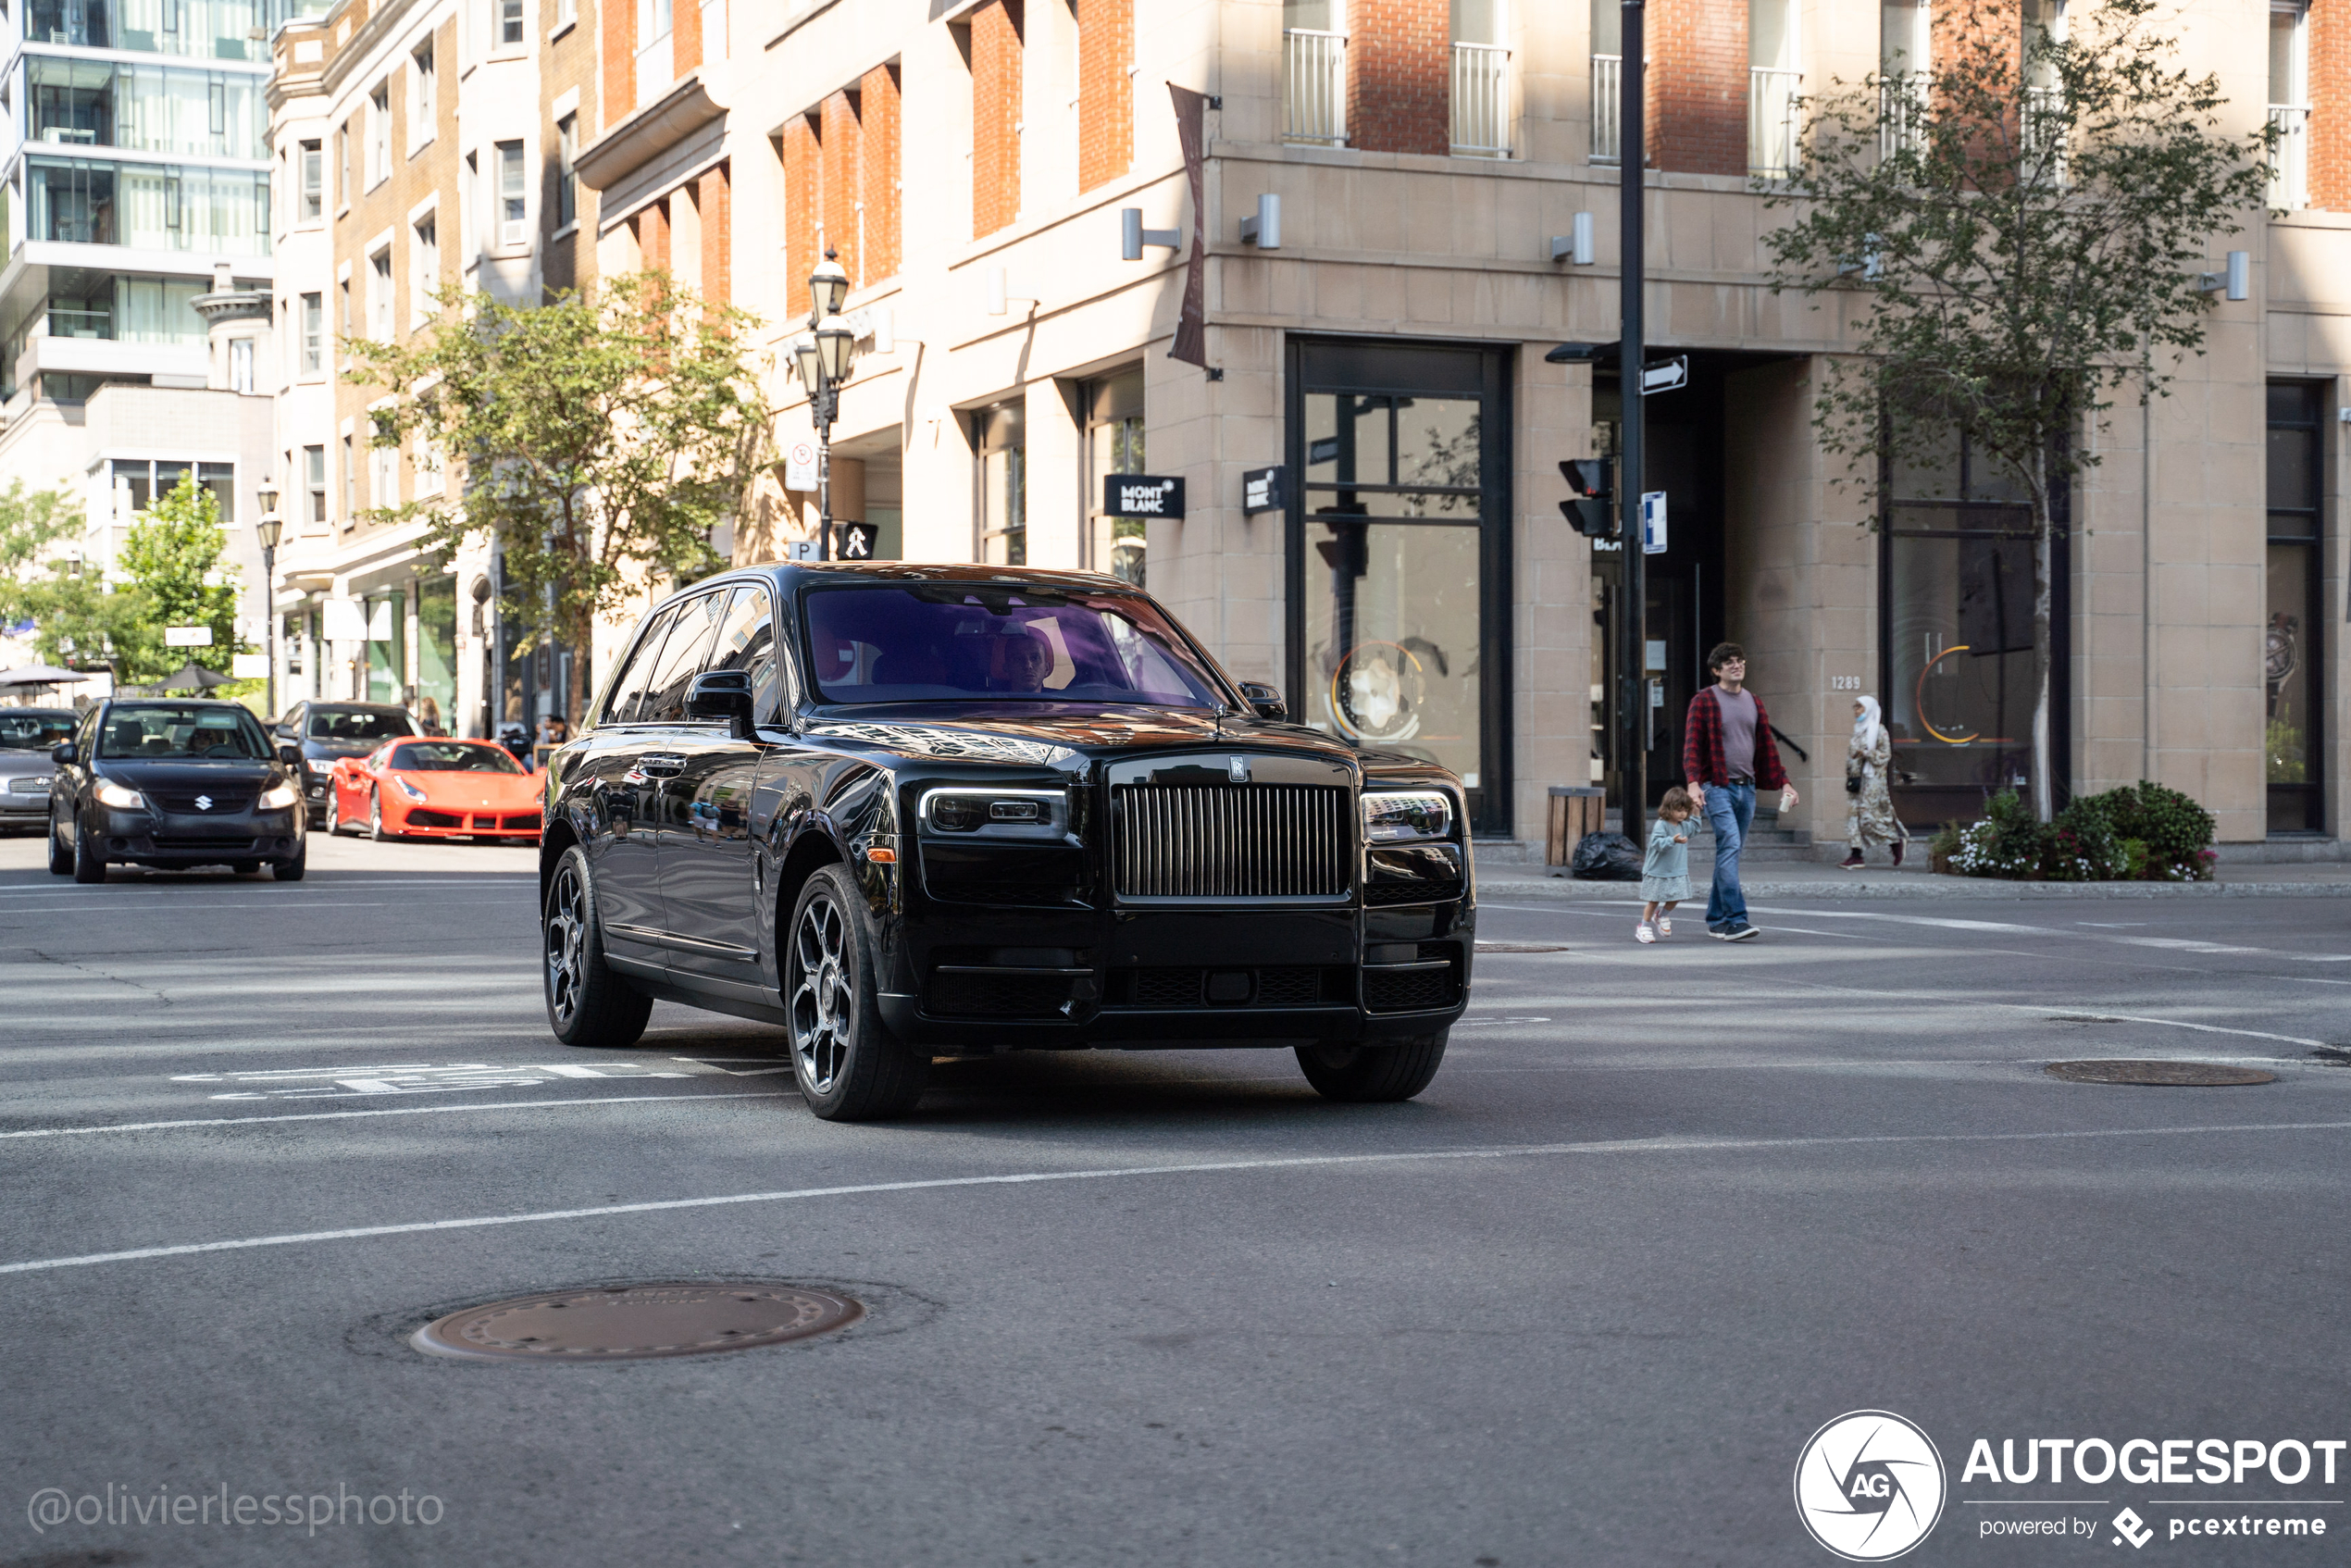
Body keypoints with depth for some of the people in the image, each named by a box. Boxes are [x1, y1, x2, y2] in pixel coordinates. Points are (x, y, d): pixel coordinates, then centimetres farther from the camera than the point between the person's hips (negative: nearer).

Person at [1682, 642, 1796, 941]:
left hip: (1746, 787, 6)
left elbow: (1767, 746, 20)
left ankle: (1716, 920, 18)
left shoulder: (1754, 702, 16)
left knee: (1731, 852, 9)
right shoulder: (1704, 700, -2)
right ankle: (1735, 920, -24)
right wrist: (1693, 782, -21)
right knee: (1729, 845, -19)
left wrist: (1783, 782, 13)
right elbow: (1692, 744, -8)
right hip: (1717, 785, -6)